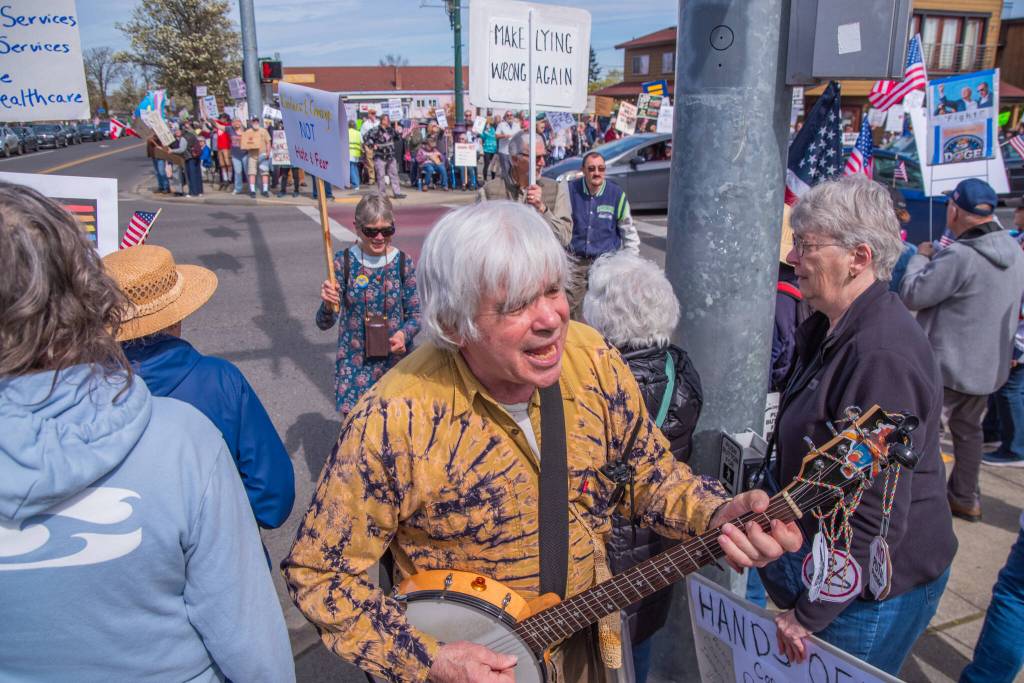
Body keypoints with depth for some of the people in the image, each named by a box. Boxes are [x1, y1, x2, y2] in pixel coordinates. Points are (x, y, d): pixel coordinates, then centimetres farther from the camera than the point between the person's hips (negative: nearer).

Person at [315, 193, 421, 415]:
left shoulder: (404, 263, -5)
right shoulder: (343, 262, -7)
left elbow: (415, 315, 2)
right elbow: (324, 323, -6)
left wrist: (404, 334, -18)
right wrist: (328, 305, -27)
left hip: (395, 360, 1)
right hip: (355, 362, 0)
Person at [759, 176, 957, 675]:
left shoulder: (881, 356, -28)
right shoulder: (835, 328, 3)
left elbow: (876, 516, -27)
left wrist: (809, 614, -19)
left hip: (875, 589, -9)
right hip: (818, 557, 9)